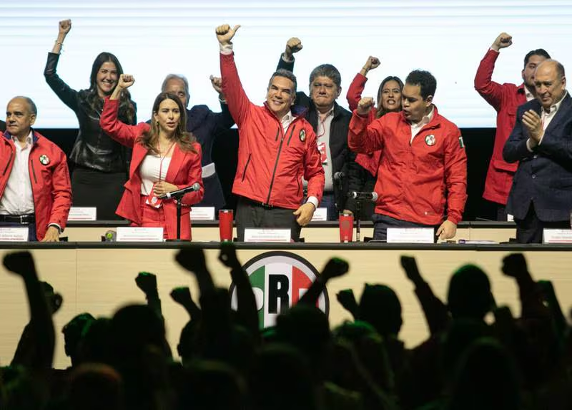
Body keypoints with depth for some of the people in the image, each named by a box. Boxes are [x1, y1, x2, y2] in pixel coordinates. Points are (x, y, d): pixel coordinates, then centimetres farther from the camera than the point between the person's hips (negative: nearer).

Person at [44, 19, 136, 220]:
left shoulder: (127, 107, 6)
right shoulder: (82, 100, 4)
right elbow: (50, 75, -4)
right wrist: (61, 37, -7)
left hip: (114, 180, 0)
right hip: (84, 178, 0)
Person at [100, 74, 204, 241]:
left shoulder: (191, 149, 1)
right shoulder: (142, 136, 7)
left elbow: (197, 191, 7)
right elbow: (108, 123, 6)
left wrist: (174, 189, -11)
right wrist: (119, 89, 0)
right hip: (142, 218, 1)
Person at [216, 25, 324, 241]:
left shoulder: (304, 129, 12)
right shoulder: (250, 116, 9)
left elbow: (315, 172, 16)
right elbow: (231, 85, -2)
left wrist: (312, 202, -1)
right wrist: (226, 46, -14)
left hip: (287, 213, 1)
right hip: (249, 210, -1)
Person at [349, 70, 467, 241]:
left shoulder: (448, 131, 3)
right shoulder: (389, 122, 11)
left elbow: (457, 180, 2)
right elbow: (359, 144, 7)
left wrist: (453, 219, -6)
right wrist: (361, 115, -10)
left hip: (426, 224, -2)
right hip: (388, 219, 2)